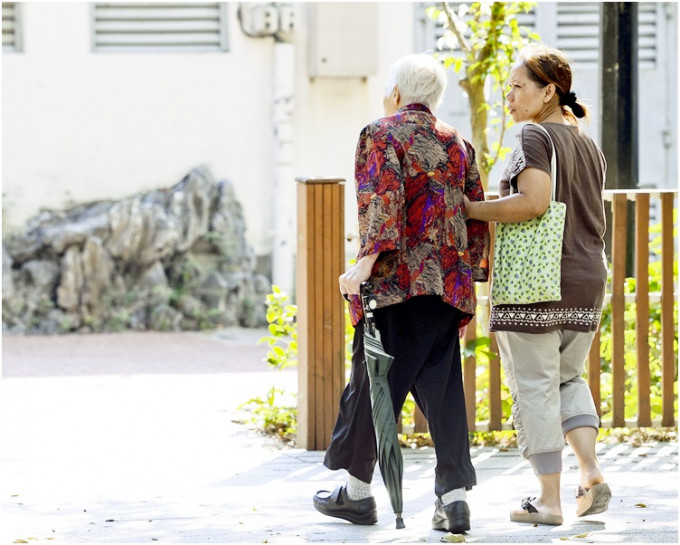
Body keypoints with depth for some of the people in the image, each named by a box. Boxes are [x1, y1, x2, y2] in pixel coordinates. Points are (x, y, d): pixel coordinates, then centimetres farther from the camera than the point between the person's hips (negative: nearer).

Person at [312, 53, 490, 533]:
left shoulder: (381, 135, -2)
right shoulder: (457, 143, 15)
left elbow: (384, 202, -16)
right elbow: (478, 214, 14)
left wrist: (366, 263, -22)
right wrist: (471, 278, 18)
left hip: (396, 278, -5)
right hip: (449, 281, 5)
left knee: (373, 380, 5)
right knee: (442, 385, 4)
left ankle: (358, 491, 12)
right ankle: (453, 494, -5)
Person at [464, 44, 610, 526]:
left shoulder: (535, 138, -11)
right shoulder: (590, 146, 14)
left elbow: (534, 201, -25)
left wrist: (472, 210, -16)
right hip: (586, 280, 7)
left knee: (534, 386, 1)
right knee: (568, 378, 20)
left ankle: (549, 499, 2)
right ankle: (592, 472, 1)